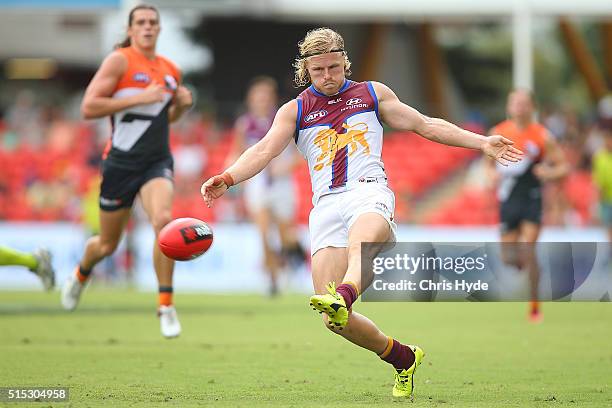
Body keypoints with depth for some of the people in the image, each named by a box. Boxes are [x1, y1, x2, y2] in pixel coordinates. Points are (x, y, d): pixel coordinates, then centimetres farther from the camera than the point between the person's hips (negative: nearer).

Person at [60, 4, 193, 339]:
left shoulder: (171, 71, 11)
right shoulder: (119, 60, -7)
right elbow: (88, 108, -16)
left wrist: (181, 105, 4)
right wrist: (139, 98, -20)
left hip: (157, 162, 3)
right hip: (121, 162, -3)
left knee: (163, 220, -27)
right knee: (107, 245, 10)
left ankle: (166, 305, -19)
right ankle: (81, 275, 46)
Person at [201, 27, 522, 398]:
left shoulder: (372, 93, 19)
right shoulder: (295, 111, 17)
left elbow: (426, 124, 24)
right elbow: (265, 150, 2)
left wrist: (482, 142, 18)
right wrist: (227, 179, -17)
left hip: (369, 191, -1)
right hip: (326, 205, 1)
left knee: (361, 242, -41)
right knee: (333, 320, -13)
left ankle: (343, 297, -71)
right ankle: (403, 358, 7)